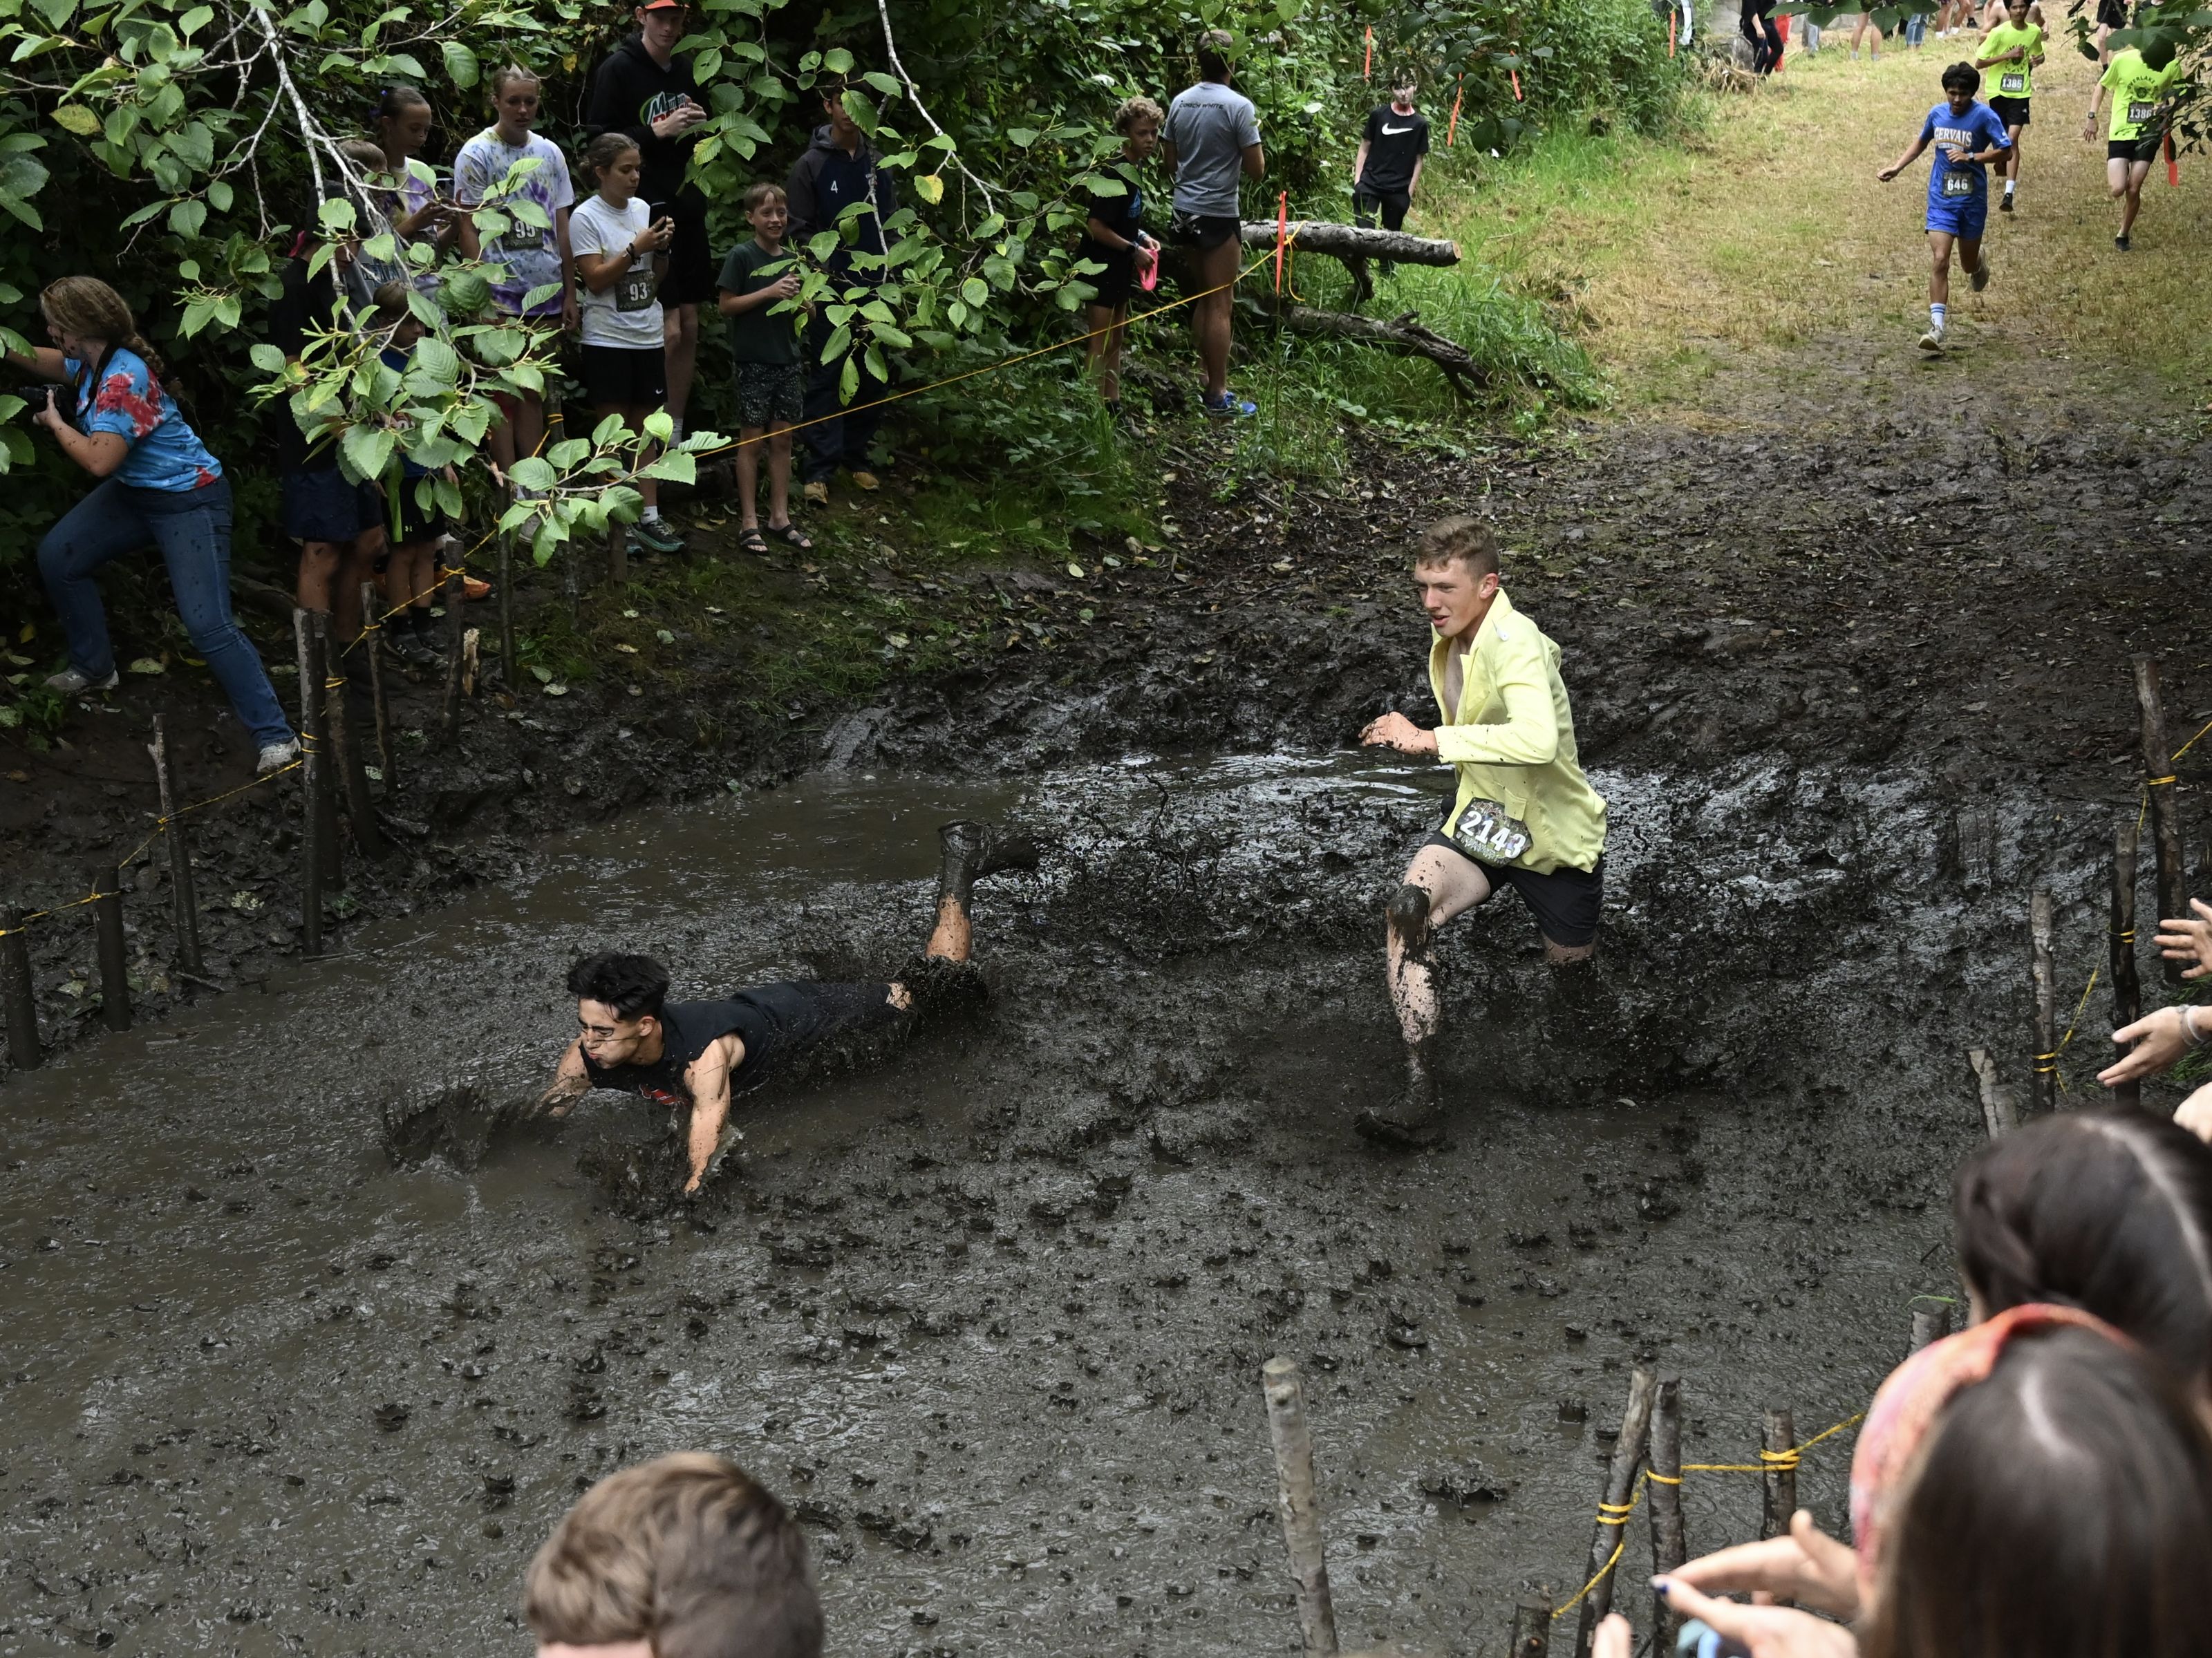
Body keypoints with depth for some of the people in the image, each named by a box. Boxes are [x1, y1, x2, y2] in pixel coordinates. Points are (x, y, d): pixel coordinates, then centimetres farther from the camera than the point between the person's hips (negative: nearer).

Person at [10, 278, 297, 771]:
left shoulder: (123, 380, -28)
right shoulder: (92, 362, 1)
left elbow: (99, 461, -29)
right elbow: (49, 362, 26)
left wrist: (54, 423, -13)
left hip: (188, 502, -10)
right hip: (134, 493, 10)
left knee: (209, 625, -16)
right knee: (57, 557, 12)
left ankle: (274, 737, -13)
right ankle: (94, 667, 30)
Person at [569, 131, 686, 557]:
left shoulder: (643, 210, 8)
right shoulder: (586, 218, -8)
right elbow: (595, 280, -13)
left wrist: (662, 247, -6)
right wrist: (636, 248, -18)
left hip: (648, 336, 5)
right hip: (608, 341, -5)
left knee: (644, 428, 8)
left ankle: (649, 516, 10)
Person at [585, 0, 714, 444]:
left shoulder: (685, 69, 12)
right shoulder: (618, 70, -7)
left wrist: (702, 128, 2)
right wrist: (657, 132, -19)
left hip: (688, 209, 7)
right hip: (646, 214, -7)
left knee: (690, 326, 8)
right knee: (668, 332, -10)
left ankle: (676, 434, 17)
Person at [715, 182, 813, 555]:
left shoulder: (791, 260, 9)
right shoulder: (742, 256, -7)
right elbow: (727, 305, -10)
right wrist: (770, 292, -18)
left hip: (786, 359, 5)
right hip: (752, 360, -5)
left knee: (782, 439, 9)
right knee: (752, 440, 0)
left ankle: (780, 517, 16)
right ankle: (749, 521, 6)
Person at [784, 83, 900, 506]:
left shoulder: (879, 165, 10)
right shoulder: (811, 165, -2)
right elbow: (800, 229, -2)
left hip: (875, 287, 4)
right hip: (831, 288, -4)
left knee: (872, 378, 8)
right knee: (826, 377, -5)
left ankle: (858, 457, 20)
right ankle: (820, 469, -5)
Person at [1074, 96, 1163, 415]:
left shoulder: (1135, 171, 8)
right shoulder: (1113, 174, -21)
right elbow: (1096, 226, -24)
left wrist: (1142, 237, 6)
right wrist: (1134, 249, -18)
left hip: (1120, 268, 10)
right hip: (1100, 266, -10)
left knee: (1116, 340, 17)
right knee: (1100, 343, -6)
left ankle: (1114, 404, 26)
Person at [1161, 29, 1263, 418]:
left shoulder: (1180, 102, 5)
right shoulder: (1239, 107, -14)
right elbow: (1257, 169, -10)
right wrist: (1253, 142, 8)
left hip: (1186, 210, 7)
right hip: (1219, 214, -7)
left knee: (1203, 299, 18)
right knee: (1221, 305, -2)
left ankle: (1206, 379, 23)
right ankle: (1218, 397, 0)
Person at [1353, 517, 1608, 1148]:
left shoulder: (1513, 644, -30)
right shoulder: (1451, 631, -2)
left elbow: (1539, 740, -50)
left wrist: (1430, 739, -44)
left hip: (1552, 830, -5)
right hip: (1482, 817, 5)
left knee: (1569, 961, 19)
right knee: (1407, 914, -27)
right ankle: (1419, 1100, -30)